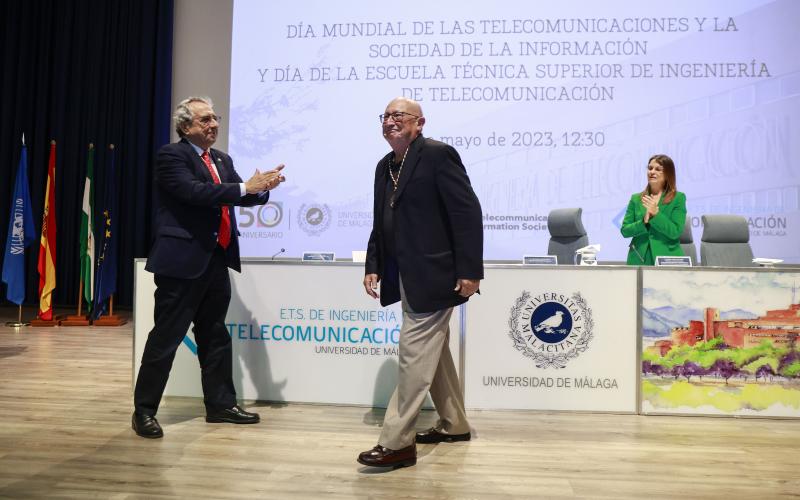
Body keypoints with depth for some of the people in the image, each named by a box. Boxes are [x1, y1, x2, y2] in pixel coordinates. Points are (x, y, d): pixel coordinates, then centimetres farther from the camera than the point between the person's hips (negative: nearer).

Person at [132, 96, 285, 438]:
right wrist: (244, 187, -24)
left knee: (215, 335, 14)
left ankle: (220, 404, 25)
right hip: (183, 260, -8)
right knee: (166, 336, -1)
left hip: (216, 260, 8)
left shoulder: (222, 160, 16)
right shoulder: (171, 156, -7)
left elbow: (243, 196, 7)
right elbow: (194, 191, -23)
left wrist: (262, 187, -14)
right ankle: (144, 410, 11)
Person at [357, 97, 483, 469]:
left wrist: (470, 270, -20)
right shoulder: (385, 166, 14)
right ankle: (454, 425, 33)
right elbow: (381, 223, 17)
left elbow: (468, 212, -16)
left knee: (414, 353, -7)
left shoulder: (438, 154, -11)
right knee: (433, 352, 17)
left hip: (434, 275, -9)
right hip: (407, 277, 9)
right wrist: (373, 266, 7)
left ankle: (397, 442, 2)